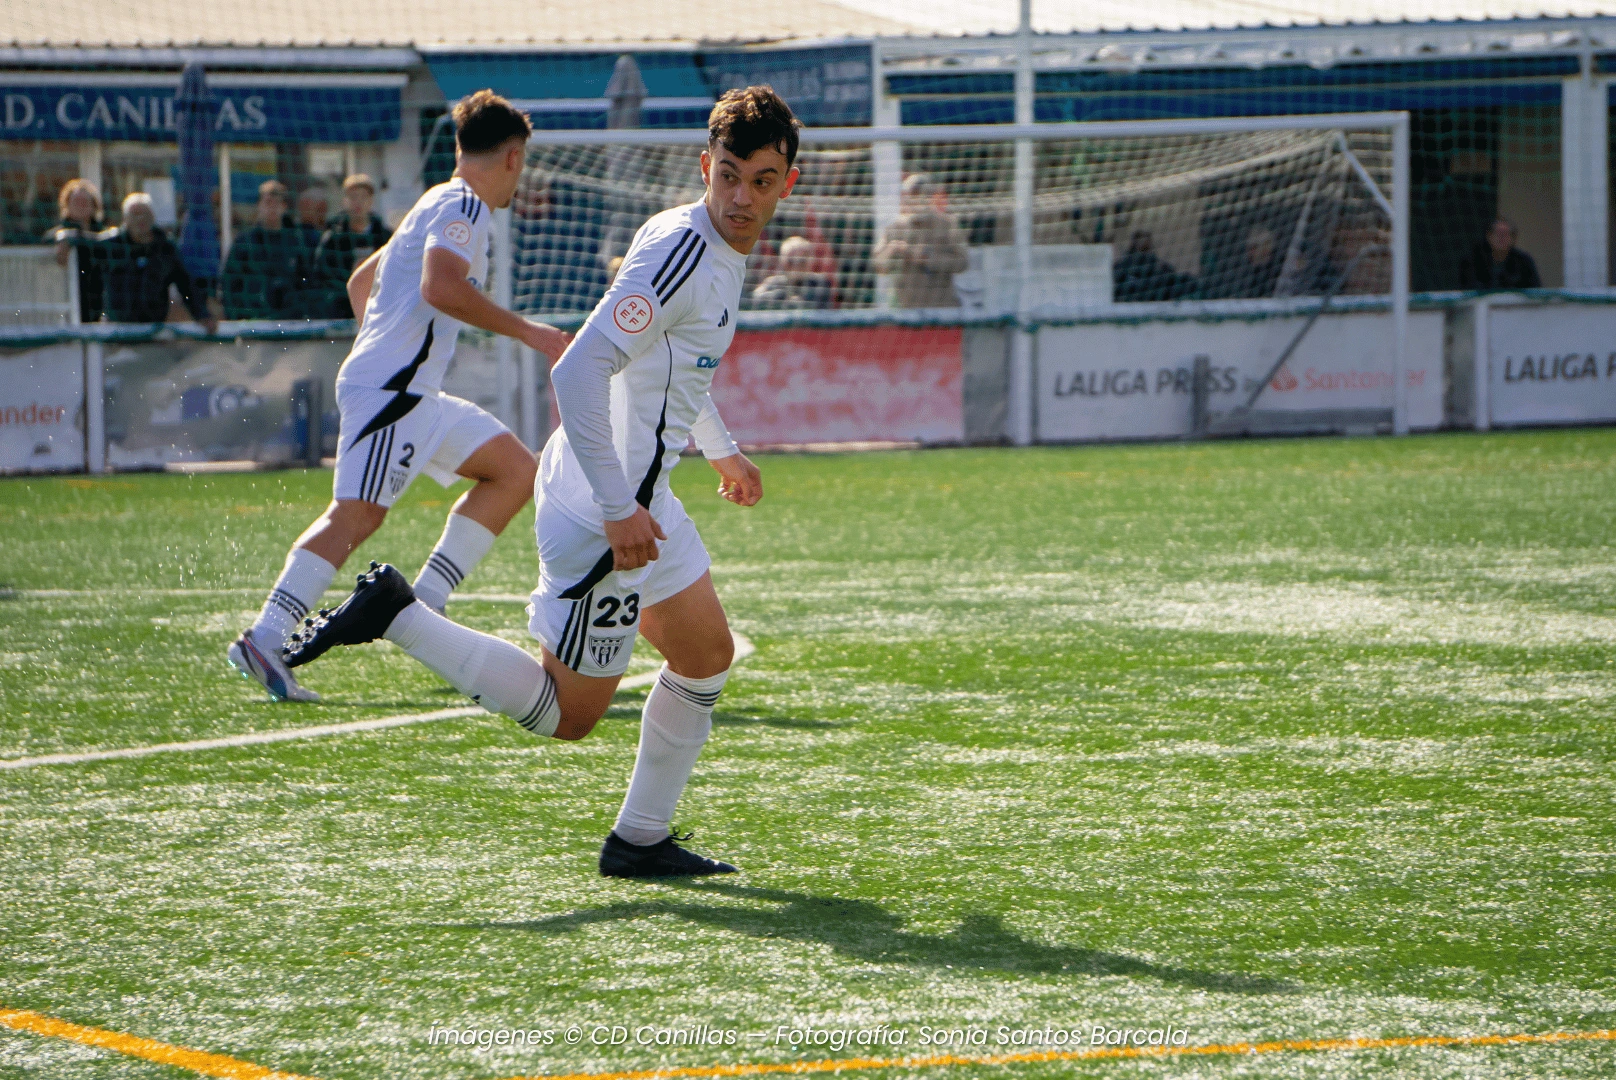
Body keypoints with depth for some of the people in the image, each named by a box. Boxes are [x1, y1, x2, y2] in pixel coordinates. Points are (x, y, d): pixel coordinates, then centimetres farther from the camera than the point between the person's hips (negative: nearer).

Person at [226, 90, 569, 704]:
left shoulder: (440, 207, 25)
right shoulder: (462, 206, -6)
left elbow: (361, 281, 34)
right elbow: (440, 287, -24)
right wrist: (524, 331, -19)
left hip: (414, 394, 10)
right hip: (389, 387, -10)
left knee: (516, 469, 11)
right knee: (357, 514, -19)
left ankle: (421, 606, 4)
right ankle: (263, 640, -25)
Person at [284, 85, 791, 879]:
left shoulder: (719, 250, 10)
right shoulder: (680, 253, -22)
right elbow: (577, 373, -29)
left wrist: (720, 451, 39)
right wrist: (618, 511, -28)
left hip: (639, 497, 10)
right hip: (602, 509, -10)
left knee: (707, 658, 19)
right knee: (566, 714, -4)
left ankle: (639, 841, 28)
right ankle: (394, 616, 0)